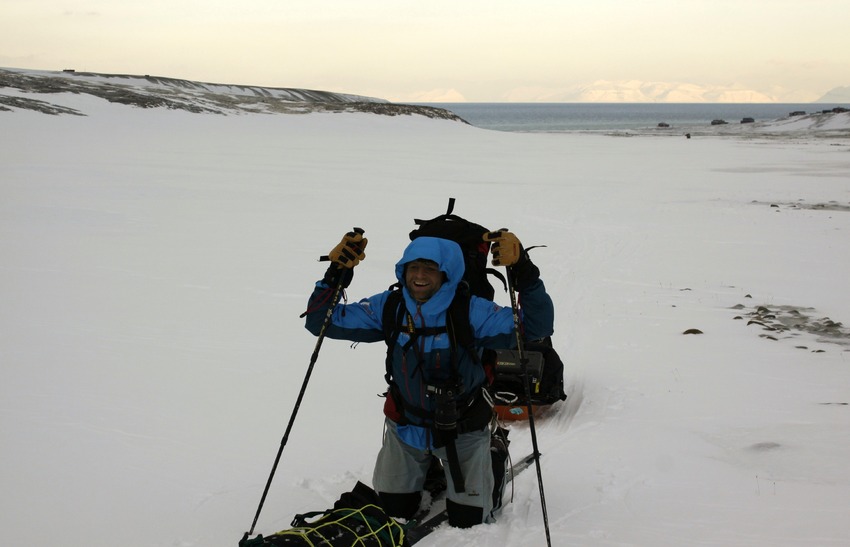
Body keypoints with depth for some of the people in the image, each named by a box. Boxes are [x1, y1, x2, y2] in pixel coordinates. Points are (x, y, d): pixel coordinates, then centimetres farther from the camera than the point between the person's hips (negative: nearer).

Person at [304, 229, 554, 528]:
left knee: (468, 521, 3)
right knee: (392, 512, 12)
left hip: (462, 430, -3)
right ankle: (430, 472, 42)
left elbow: (538, 325, -31)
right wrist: (336, 273, -26)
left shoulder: (471, 311, -24)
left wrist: (522, 270, -43)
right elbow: (321, 321, -12)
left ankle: (492, 465, 34)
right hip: (406, 425, 3)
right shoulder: (389, 307, -15)